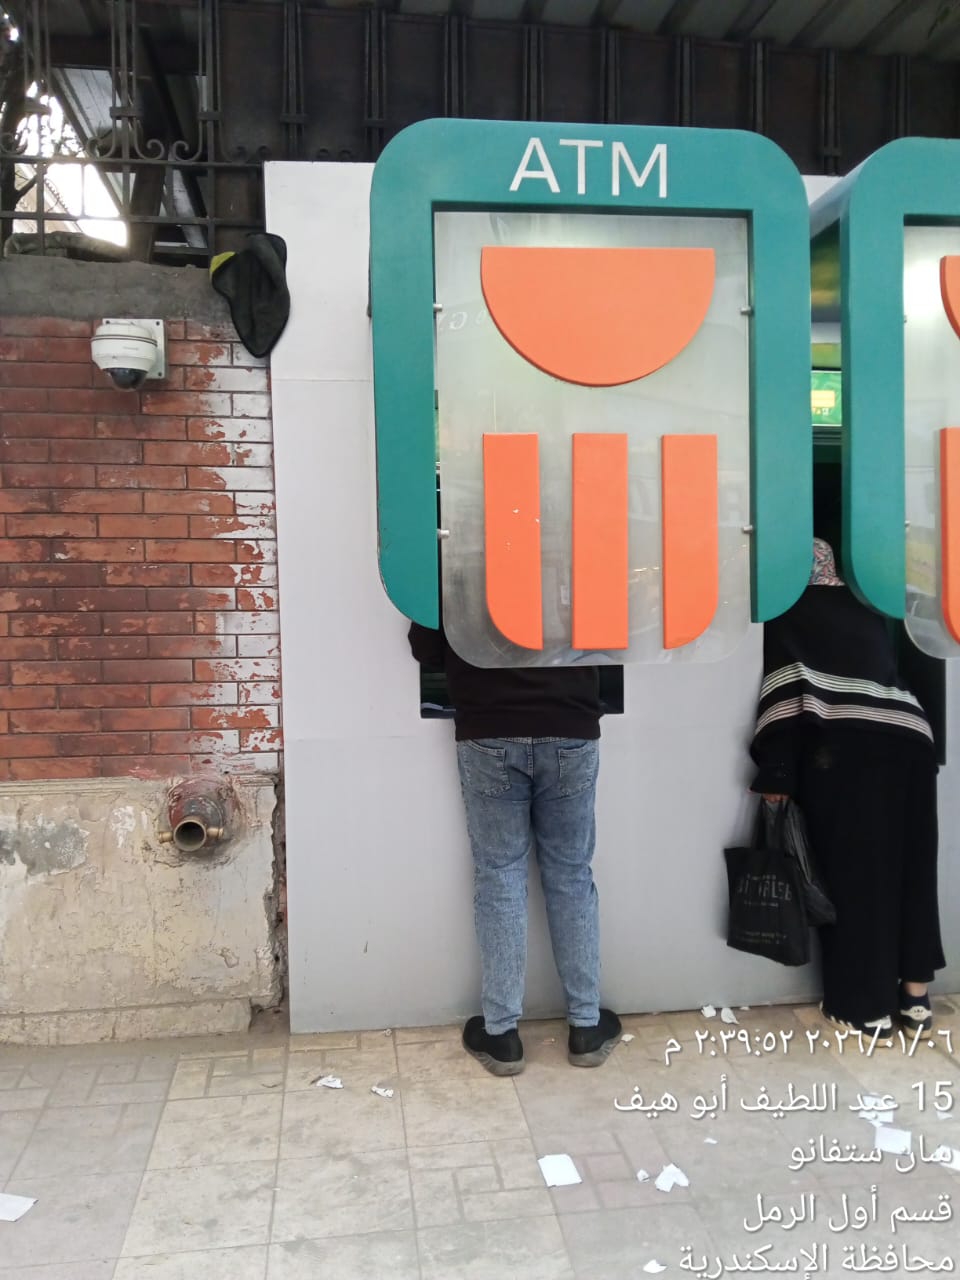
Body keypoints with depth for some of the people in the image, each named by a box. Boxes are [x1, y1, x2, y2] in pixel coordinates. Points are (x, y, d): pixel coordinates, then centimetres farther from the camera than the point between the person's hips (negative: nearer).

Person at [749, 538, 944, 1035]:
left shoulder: (789, 615, 7)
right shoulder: (863, 611, 26)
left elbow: (789, 693, -4)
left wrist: (776, 772, -6)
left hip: (845, 750, -5)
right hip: (909, 739, 6)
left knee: (854, 872, 4)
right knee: (909, 868, 16)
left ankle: (868, 1005, 12)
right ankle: (915, 995, 23)